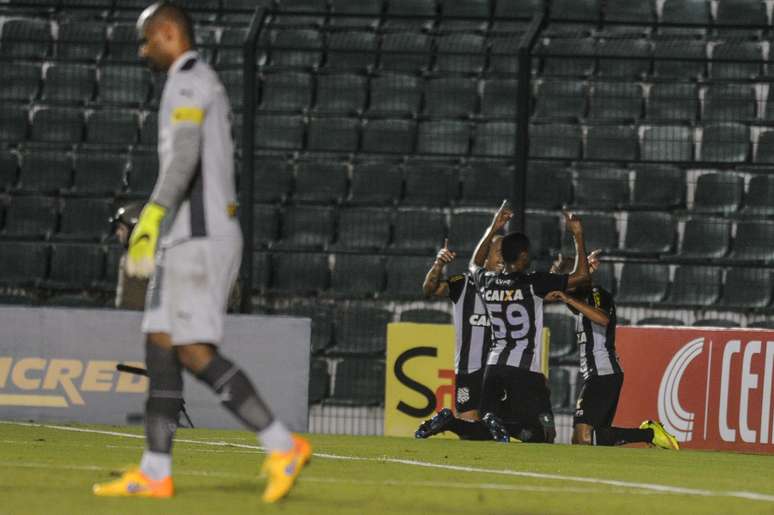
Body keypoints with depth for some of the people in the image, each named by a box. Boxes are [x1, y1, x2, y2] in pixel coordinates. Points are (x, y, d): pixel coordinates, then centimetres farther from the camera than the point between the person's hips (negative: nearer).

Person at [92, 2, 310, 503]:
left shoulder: (188, 81, -10)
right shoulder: (207, 86, 22)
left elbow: (183, 160, -22)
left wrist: (149, 223, -26)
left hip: (198, 236, -10)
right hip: (191, 237, 10)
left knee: (195, 351, -14)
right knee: (161, 346, 7)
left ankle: (283, 444, -15)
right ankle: (155, 472, 5)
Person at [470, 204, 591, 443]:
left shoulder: (487, 282, 7)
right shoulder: (533, 283, -8)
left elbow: (475, 264, 33)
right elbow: (581, 276, -7)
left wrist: (493, 229, 35)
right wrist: (577, 235, 0)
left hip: (494, 366, 5)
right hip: (525, 369, -5)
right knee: (544, 432, -3)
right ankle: (502, 427, -33)